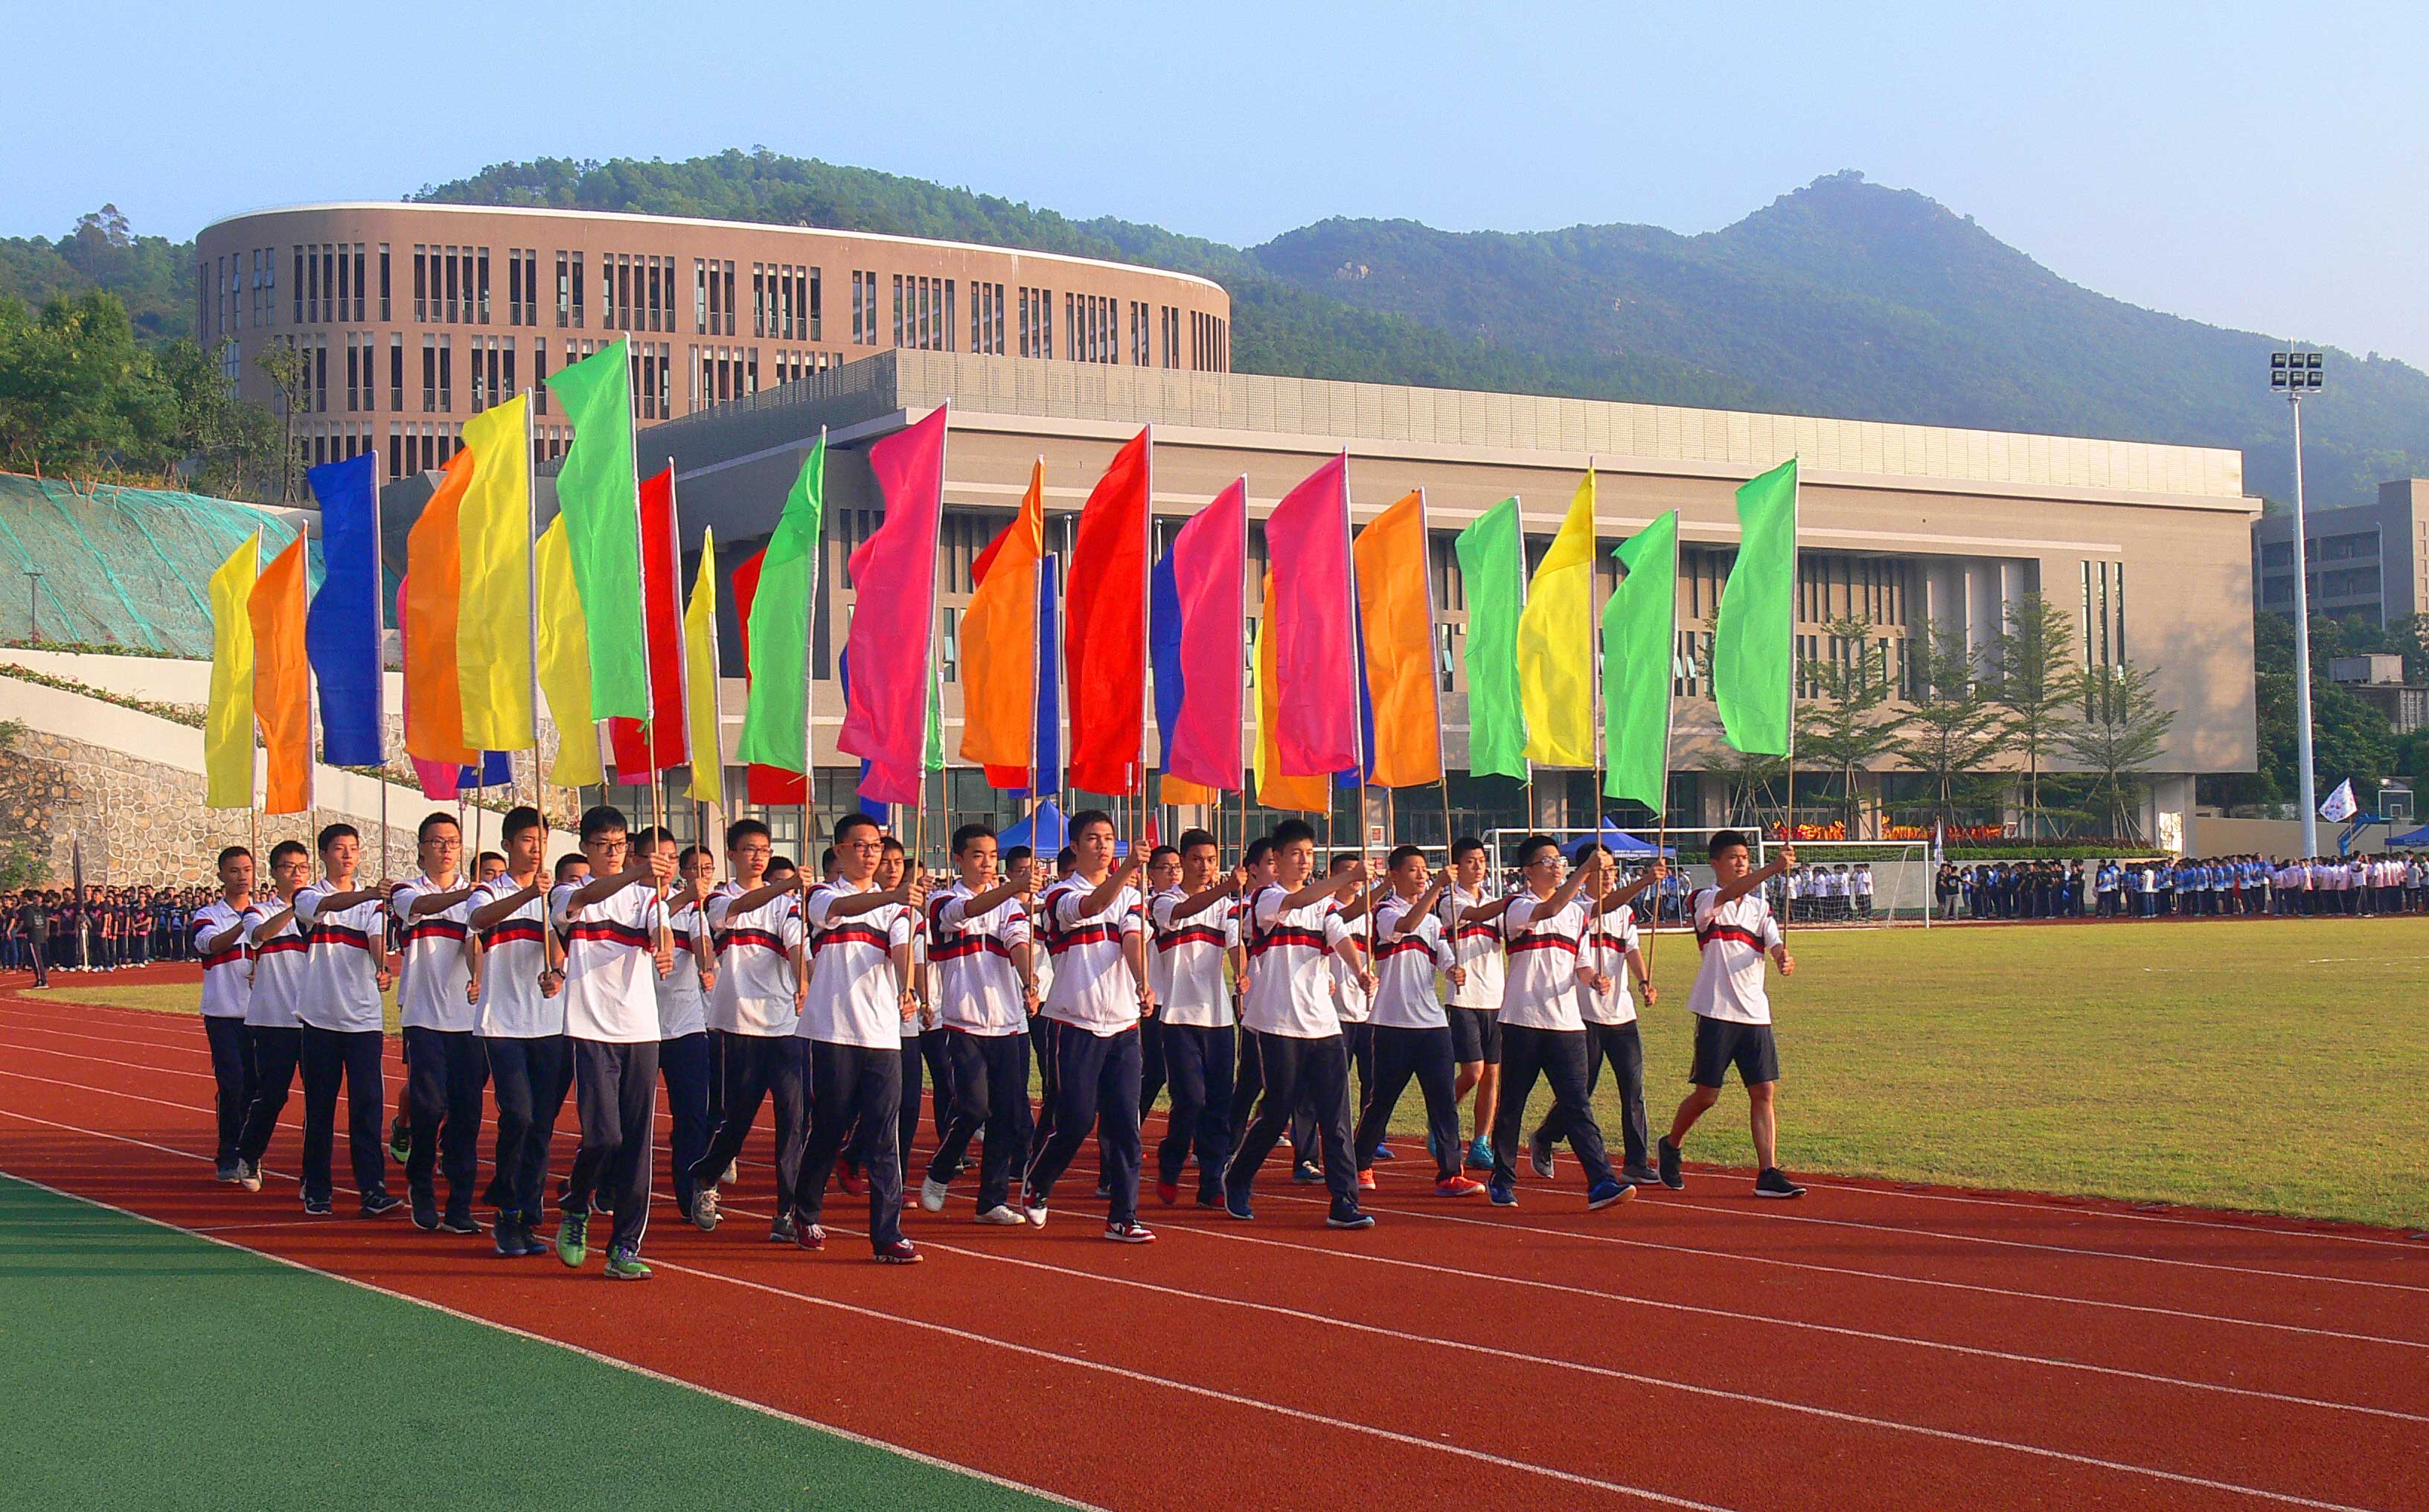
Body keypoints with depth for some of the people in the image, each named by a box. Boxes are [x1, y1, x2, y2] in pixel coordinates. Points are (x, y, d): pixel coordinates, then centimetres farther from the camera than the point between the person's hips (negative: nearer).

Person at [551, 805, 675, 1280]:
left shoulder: (645, 897, 11)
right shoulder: (570, 896, 4)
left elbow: (662, 936, -8)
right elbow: (588, 897, -21)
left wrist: (664, 951, -33)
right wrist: (637, 874, -40)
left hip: (641, 1031, 3)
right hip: (592, 1029, -3)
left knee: (637, 1143, 1)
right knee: (603, 1134, -12)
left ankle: (625, 1247, 6)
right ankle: (575, 1210, 16)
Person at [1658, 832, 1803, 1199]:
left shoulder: (1760, 906, 14)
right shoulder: (1705, 900, -3)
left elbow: (1774, 942, 2)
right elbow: (1728, 894, -25)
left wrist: (1784, 957, -24)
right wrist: (1772, 868, -39)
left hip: (1756, 1013, 5)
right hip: (1717, 1012, -5)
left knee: (1764, 1091, -3)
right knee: (1707, 1094, 0)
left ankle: (1768, 1173, -4)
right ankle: (1671, 1146, 26)